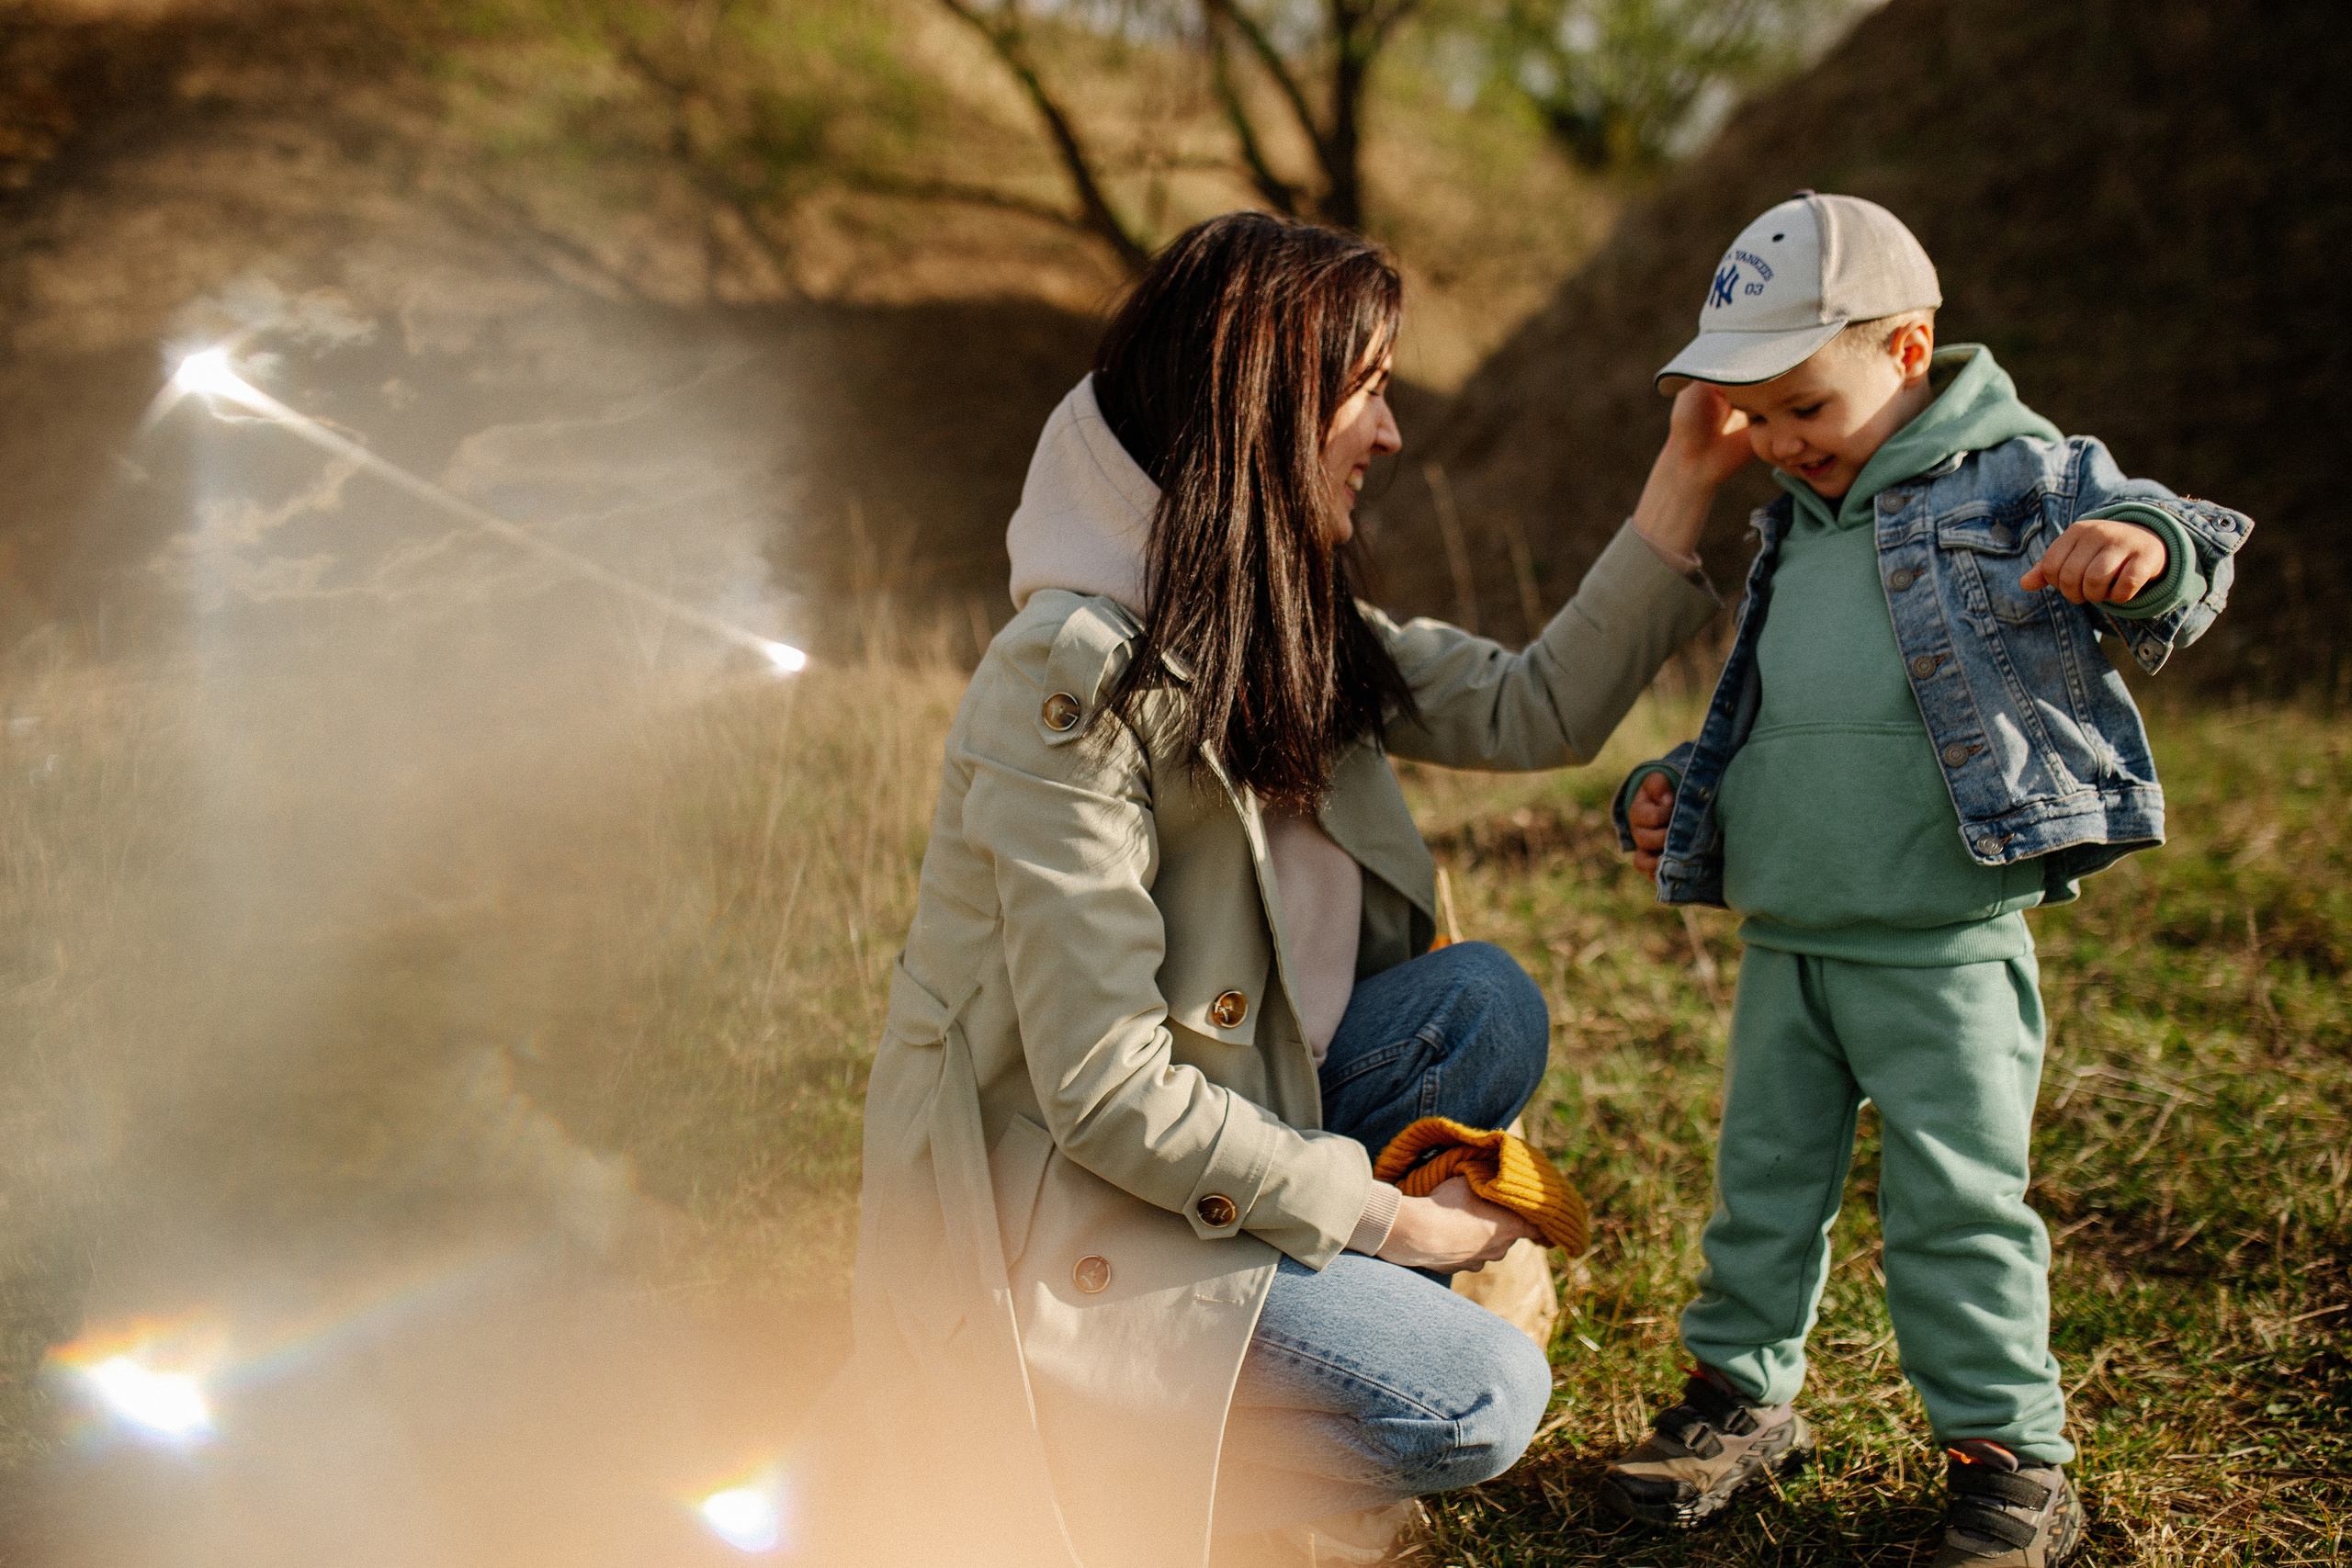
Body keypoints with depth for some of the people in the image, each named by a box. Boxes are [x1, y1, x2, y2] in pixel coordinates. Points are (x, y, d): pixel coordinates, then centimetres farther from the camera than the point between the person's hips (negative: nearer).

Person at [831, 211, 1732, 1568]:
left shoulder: (1287, 627, 2)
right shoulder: (1077, 683, -26)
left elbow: (1537, 710, 8)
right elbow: (1107, 1098, -26)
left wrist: (1683, 484, 4)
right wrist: (1387, 1215, -17)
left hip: (1209, 1121, 9)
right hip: (1045, 1203, -8)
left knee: (1485, 1004, -5)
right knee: (1479, 1404, -14)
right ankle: (1025, 1450, 0)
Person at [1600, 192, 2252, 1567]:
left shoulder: (2022, 476, -5)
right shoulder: (1792, 532, 15)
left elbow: (2175, 569, -15)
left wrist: (2144, 547, -36)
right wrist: (1676, 792, 14)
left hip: (1942, 951, -6)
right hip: (1783, 944, 7)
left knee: (1958, 1201, -2)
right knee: (1764, 1177, 15)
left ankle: (2012, 1452, 12)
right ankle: (1745, 1396, 31)